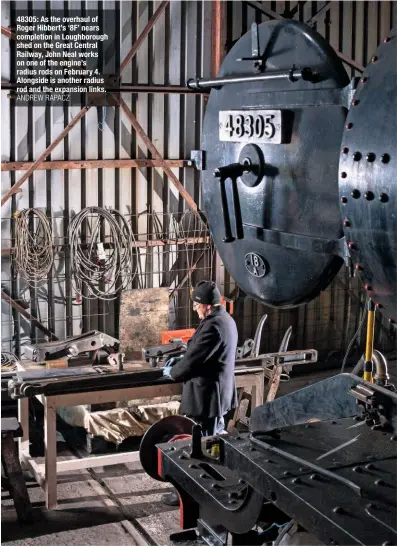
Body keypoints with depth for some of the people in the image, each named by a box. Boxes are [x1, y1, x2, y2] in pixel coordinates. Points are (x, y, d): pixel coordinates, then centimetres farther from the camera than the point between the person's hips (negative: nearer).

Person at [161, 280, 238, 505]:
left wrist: (172, 372, -4)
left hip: (206, 396, -10)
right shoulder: (225, 320, 8)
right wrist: (180, 361, 10)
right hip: (218, 394, 10)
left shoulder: (212, 326, -26)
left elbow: (193, 360, -23)